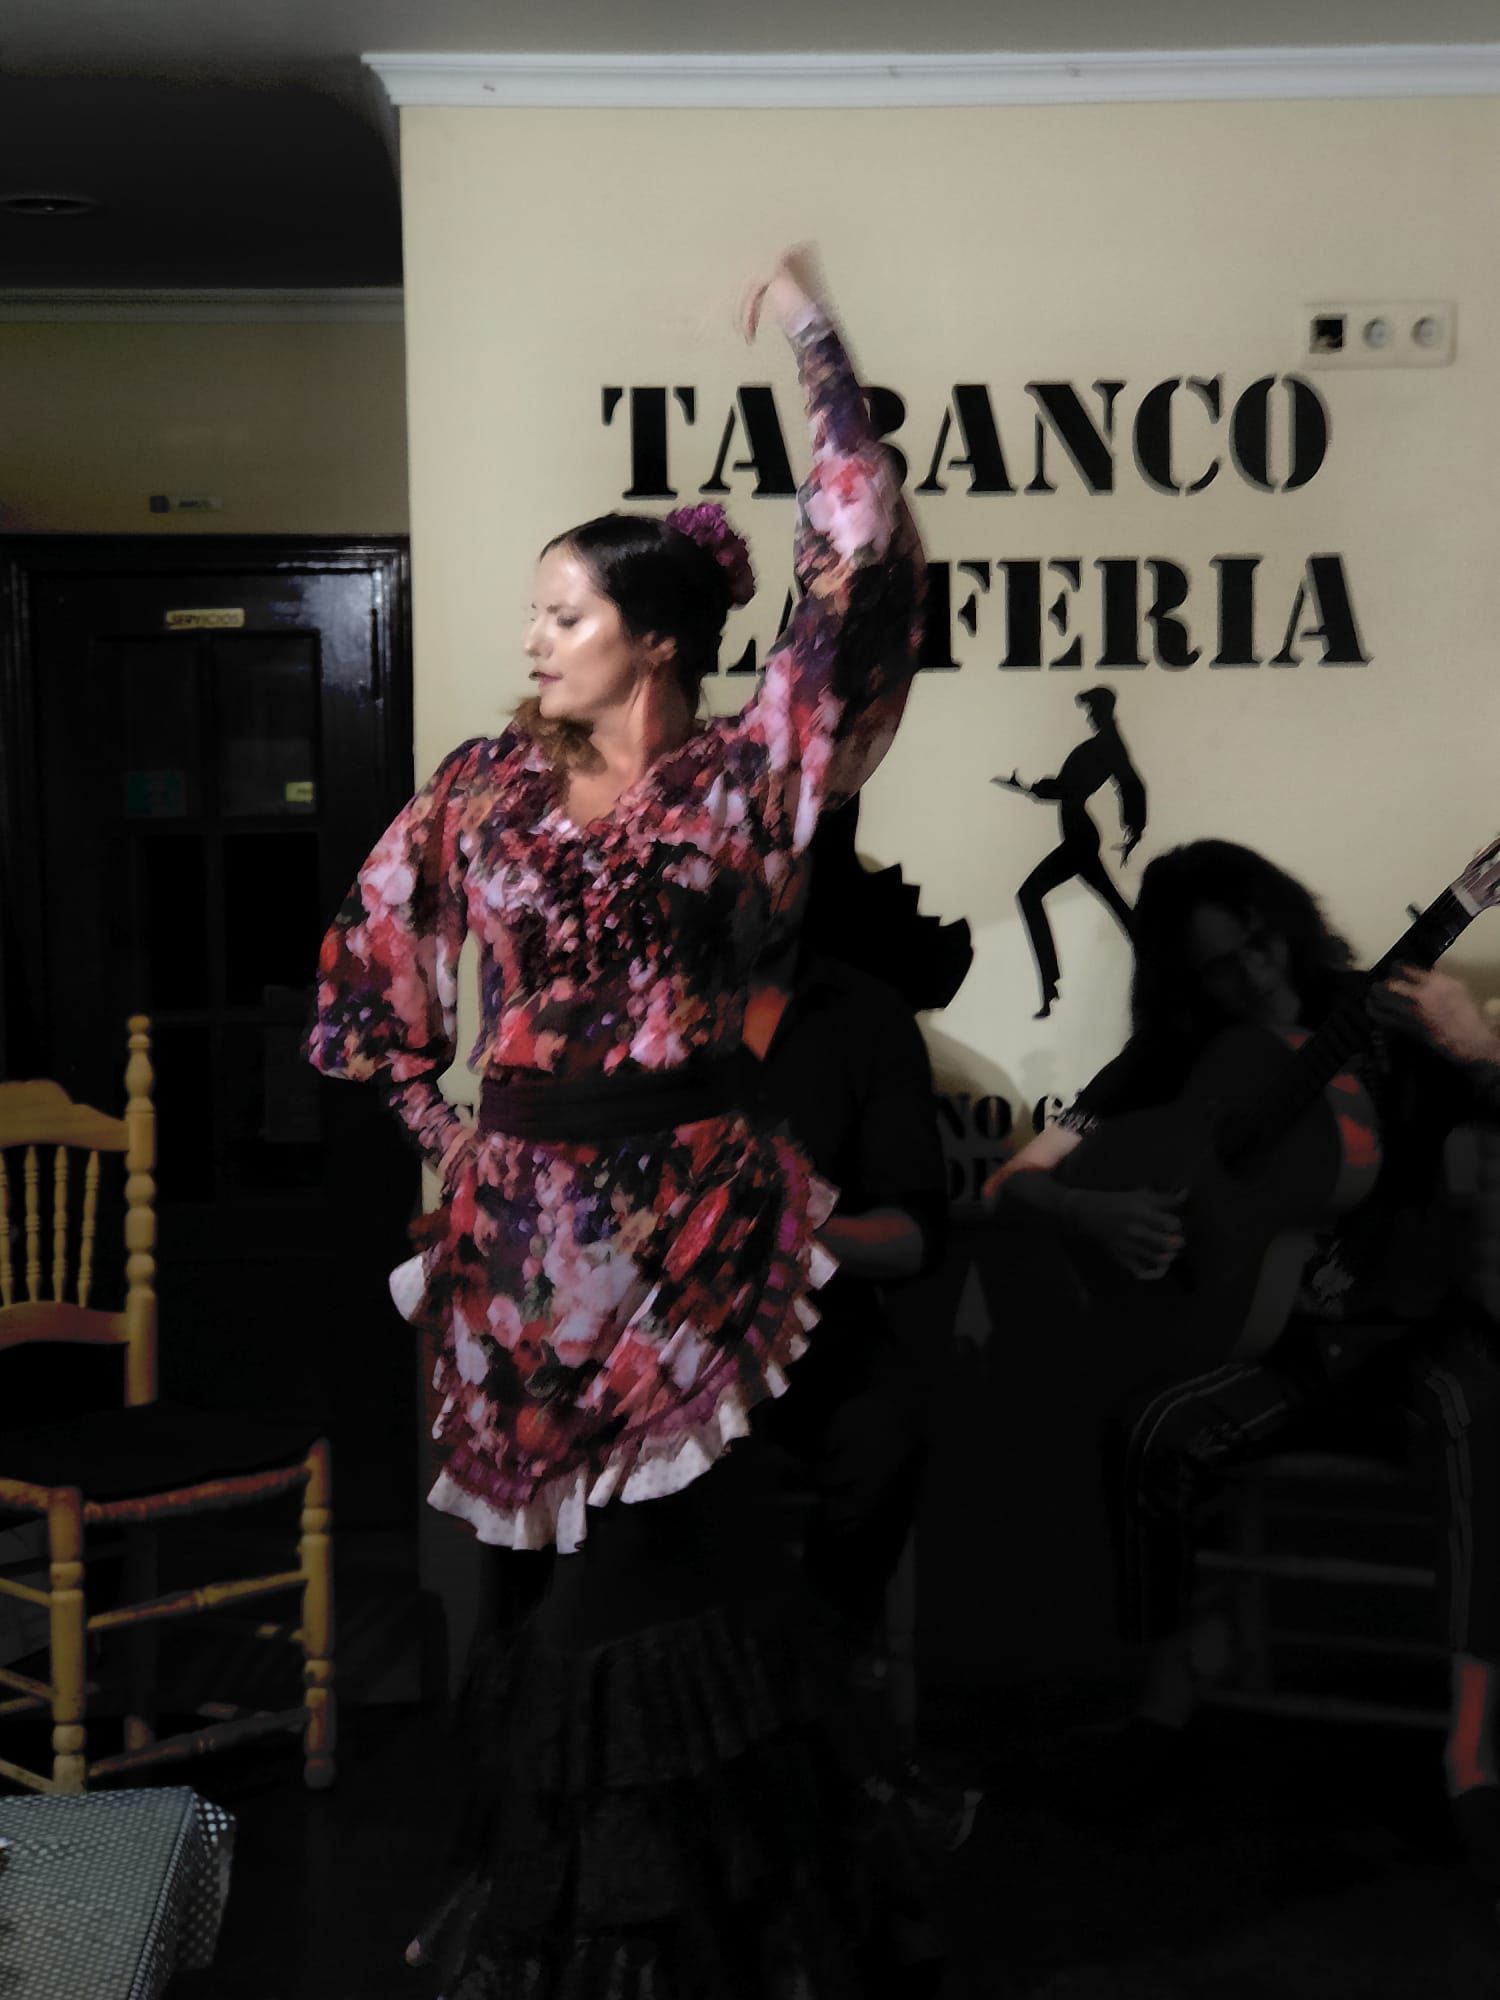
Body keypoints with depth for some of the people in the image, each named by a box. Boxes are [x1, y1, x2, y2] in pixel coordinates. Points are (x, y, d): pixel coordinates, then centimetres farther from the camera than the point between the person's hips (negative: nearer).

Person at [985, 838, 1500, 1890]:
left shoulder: (1390, 1024, -2)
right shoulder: (1167, 1065, 4)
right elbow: (1013, 1179, 2)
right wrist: (1094, 1212, -20)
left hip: (1406, 1326, -2)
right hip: (1265, 1340, 2)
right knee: (1146, 1435, -29)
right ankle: (1168, 1695, -6)